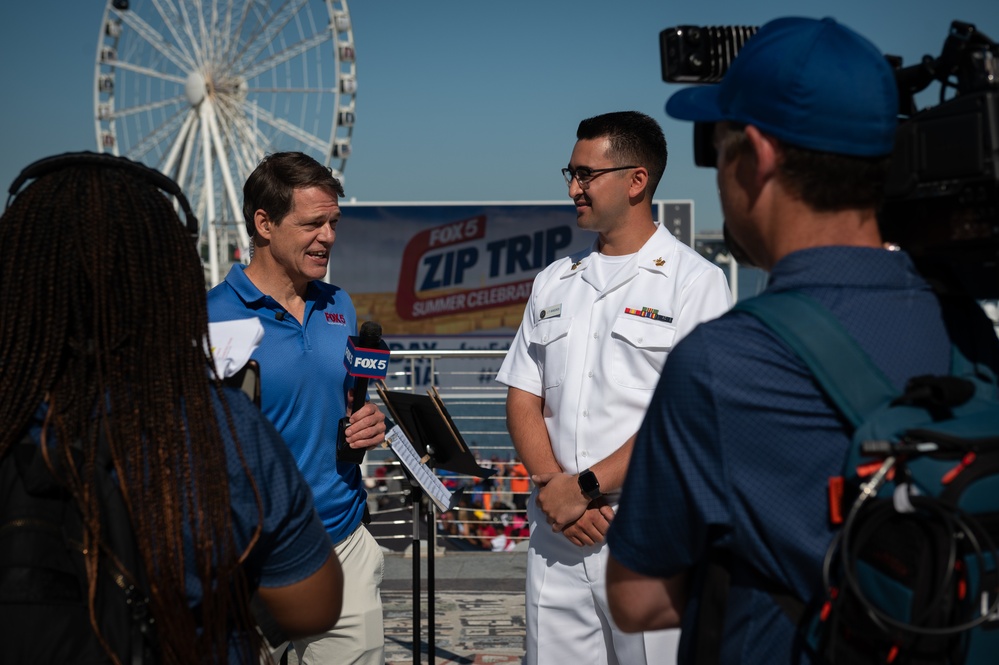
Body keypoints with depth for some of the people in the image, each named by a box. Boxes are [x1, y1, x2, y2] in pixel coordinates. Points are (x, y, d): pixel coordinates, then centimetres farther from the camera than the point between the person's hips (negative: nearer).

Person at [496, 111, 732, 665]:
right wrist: (553, 489, -7)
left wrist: (584, 486, -14)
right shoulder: (553, 282, 12)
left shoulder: (695, 282, -5)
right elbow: (523, 399, 10)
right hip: (556, 534, 5)